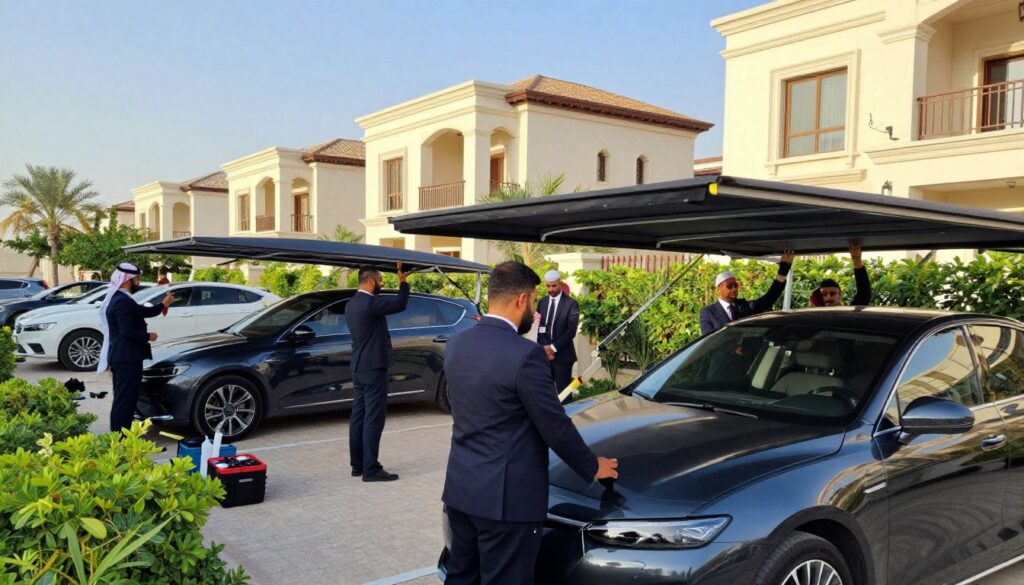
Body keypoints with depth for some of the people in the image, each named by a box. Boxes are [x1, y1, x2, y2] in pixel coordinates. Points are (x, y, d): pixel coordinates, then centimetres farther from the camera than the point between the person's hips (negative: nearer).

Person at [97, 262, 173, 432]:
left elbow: (145, 312, 20)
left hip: (121, 357, 11)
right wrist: (148, 337, -12)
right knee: (125, 400, -6)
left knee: (122, 399, 18)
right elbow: (127, 332, -25)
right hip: (127, 358, -11)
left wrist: (163, 305, 9)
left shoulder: (119, 298, 15)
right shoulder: (123, 301, -19)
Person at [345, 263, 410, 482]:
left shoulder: (352, 303, 10)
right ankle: (371, 469, -3)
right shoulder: (369, 303, -19)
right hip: (373, 368, -10)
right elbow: (400, 304, -12)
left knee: (359, 417, 13)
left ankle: (357, 464, 19)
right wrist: (403, 281, -3)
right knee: (373, 419, -6)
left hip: (359, 367, 10)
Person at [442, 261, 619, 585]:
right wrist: (592, 466, 3)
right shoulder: (525, 354, -21)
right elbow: (555, 427, -14)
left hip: (460, 487, 7)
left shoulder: (456, 343, 2)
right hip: (506, 496, -7)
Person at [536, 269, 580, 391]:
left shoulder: (571, 304, -5)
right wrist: (545, 348, -8)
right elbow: (538, 328, 6)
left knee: (563, 391, -1)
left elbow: (571, 331, -12)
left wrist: (553, 347, -15)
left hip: (562, 355, -4)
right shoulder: (541, 303, 10)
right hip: (544, 353, 4)